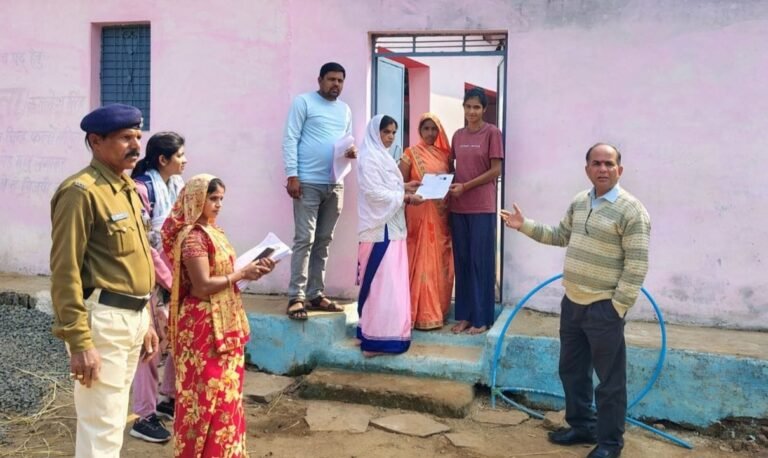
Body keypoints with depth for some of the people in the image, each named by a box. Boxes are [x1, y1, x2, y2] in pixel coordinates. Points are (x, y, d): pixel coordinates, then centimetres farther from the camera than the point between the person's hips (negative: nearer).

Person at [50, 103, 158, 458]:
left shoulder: (128, 188, 14)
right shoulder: (81, 191, -14)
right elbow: (65, 272, -18)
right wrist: (79, 342, -21)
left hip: (132, 317, 9)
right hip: (102, 318, -9)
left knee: (111, 422, 20)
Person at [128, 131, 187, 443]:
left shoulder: (176, 185, 8)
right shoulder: (142, 189, -16)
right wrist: (168, 280, -17)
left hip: (178, 276, 8)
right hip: (153, 280, -8)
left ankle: (169, 399, 33)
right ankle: (144, 417, 12)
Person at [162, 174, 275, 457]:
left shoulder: (211, 231, 12)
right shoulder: (192, 236, -17)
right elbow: (203, 286, -22)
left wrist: (251, 269, 0)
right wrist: (243, 274, -16)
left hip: (223, 323, 9)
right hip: (204, 326, -9)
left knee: (224, 389, 16)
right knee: (208, 391, 0)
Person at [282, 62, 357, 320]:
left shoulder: (345, 110, 19)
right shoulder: (303, 102, 0)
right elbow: (290, 139, -6)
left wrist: (353, 151, -2)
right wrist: (292, 175, -14)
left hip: (335, 184, 6)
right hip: (308, 182, -6)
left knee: (323, 241, 9)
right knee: (304, 239, -8)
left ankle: (316, 294, 16)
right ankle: (296, 297, -4)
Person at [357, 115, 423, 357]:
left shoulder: (384, 157, 18)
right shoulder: (369, 158, -11)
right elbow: (374, 192, -17)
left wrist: (404, 187, 6)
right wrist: (405, 197, -15)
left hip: (391, 227, 10)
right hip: (380, 228, -10)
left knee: (390, 282, 12)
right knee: (381, 283, -8)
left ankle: (377, 332, 20)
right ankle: (377, 338, -3)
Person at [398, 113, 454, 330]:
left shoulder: (445, 154, 12)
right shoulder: (411, 153, 2)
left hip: (441, 215, 4)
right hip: (420, 214, -4)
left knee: (441, 262, 7)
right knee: (423, 262, -6)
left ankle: (438, 311, 16)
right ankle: (424, 315, -1)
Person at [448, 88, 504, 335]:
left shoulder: (492, 132, -3)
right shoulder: (458, 135, 13)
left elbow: (495, 170, -7)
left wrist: (465, 186, -11)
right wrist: (451, 186, -1)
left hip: (482, 206, -5)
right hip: (458, 207, 5)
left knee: (481, 261, -1)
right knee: (461, 260, 7)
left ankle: (481, 318, 7)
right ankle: (464, 315, 16)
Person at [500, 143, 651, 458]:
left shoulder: (631, 211, -15)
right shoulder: (579, 202, 8)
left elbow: (637, 266, -16)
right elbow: (561, 236, 22)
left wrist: (618, 308, -17)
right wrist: (525, 226, 13)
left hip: (604, 308, -7)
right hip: (572, 302, 8)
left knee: (610, 380, 5)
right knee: (572, 370, 19)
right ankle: (581, 426, 36)